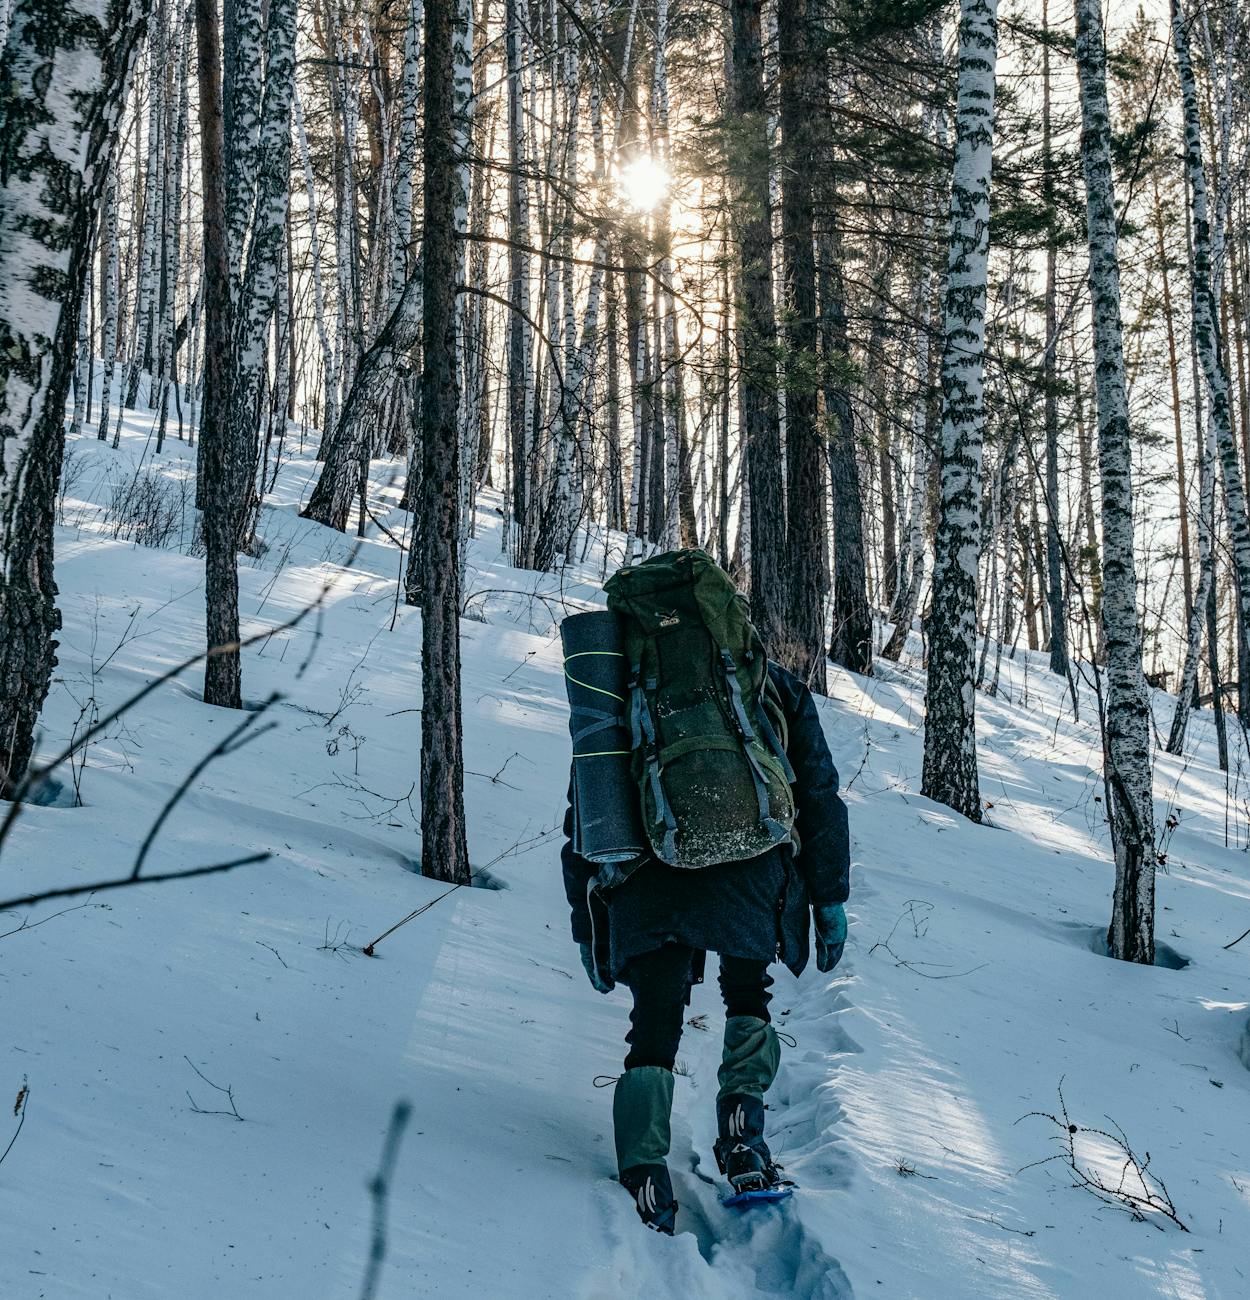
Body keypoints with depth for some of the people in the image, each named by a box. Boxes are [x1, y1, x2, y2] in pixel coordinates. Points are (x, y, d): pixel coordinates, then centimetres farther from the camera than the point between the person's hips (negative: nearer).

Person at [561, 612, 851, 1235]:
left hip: (645, 880, 1)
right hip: (747, 868, 0)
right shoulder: (773, 685, 25)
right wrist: (830, 898, 21)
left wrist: (588, 928, 28)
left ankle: (644, 1178, -6)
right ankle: (742, 1122, -2)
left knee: (654, 1026, 9)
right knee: (747, 995, 21)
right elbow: (818, 794, 19)